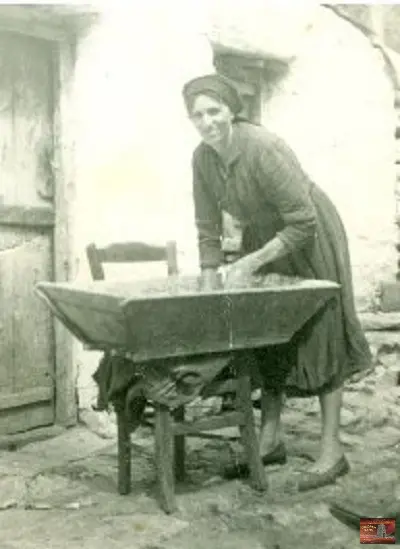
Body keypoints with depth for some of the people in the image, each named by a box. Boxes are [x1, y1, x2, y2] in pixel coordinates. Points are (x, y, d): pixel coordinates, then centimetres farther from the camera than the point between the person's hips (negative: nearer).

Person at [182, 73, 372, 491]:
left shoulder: (264, 149, -29)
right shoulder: (203, 158, -9)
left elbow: (303, 223, -29)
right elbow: (208, 228, -4)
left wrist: (251, 262, -29)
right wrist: (208, 289, -7)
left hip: (309, 240, -7)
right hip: (262, 241, 7)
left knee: (319, 335, -4)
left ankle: (331, 450, 3)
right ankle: (270, 439, 19)